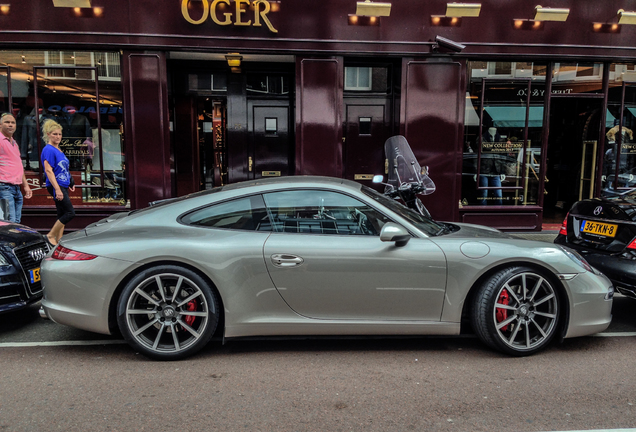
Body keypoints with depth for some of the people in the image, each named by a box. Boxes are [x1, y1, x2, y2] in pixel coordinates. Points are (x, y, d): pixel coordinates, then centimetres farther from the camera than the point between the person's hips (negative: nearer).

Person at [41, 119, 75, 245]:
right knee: (70, 212, -13)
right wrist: (57, 189, -25)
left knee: (62, 214, 10)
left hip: (63, 186, 9)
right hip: (56, 186, -9)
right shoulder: (48, 150, -11)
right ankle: (50, 236, -2)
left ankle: (58, 240, 15)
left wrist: (70, 183, 24)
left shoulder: (58, 149, 16)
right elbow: (48, 171, -18)